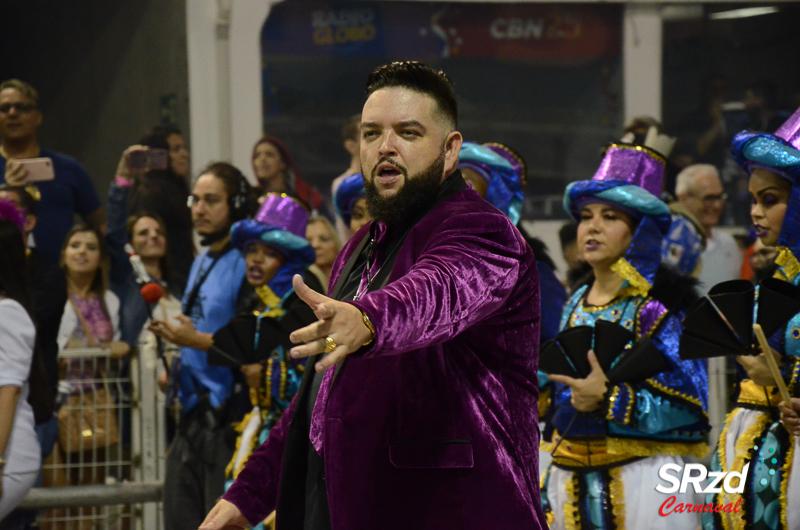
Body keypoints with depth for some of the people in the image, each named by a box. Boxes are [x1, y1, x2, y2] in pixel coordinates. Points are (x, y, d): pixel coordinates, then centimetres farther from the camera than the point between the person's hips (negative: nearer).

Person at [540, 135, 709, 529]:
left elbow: (692, 408, -14)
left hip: (642, 481, -6)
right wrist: (546, 491, 16)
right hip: (572, 484, 6)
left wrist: (609, 397, -21)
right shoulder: (575, 305, 12)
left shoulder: (660, 305, -7)